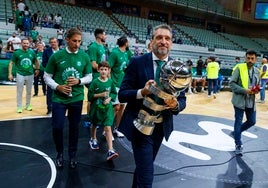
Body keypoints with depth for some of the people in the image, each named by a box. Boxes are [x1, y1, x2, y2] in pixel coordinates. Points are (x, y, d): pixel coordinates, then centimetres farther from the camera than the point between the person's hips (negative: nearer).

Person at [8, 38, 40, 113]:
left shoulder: (32, 52, -1)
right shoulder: (16, 53, -7)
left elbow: (36, 61, 17)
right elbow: (11, 63, -3)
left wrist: (37, 69, 13)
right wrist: (10, 74, -8)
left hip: (30, 74, 2)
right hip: (20, 74, -2)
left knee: (29, 91, 13)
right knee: (19, 91, 4)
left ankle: (28, 105, 29)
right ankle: (19, 107, 15)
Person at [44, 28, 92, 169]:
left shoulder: (84, 57, -2)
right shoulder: (56, 56, -5)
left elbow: (89, 77, 6)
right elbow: (47, 76, 1)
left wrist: (79, 81, -13)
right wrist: (57, 87, -15)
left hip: (77, 98, 1)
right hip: (59, 98, -1)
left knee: (74, 127, 11)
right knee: (57, 127, 0)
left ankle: (72, 155, 30)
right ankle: (59, 153, 27)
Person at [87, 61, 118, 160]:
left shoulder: (110, 82, -3)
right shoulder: (95, 82, -9)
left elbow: (114, 93, 7)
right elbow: (90, 95, -8)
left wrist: (109, 98, -11)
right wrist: (100, 94, -19)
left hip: (107, 108, 0)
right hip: (96, 107, 0)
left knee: (108, 128, -10)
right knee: (94, 125, 21)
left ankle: (110, 151, -12)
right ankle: (93, 139, 51)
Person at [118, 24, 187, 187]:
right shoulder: (137, 62, -11)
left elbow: (182, 100, 0)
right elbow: (122, 94, -12)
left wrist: (175, 105, -23)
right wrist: (142, 92, -31)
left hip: (162, 126, 4)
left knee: (144, 166, 24)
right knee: (147, 172, -6)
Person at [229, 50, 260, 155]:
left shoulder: (257, 71, 8)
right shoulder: (239, 68, -10)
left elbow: (258, 84, 19)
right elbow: (232, 83, -12)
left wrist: (256, 90, -4)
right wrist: (244, 90, -23)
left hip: (251, 102, 6)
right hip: (240, 100, -6)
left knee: (252, 121, 13)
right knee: (238, 122, 3)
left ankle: (236, 132, 36)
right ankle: (238, 145, 17)